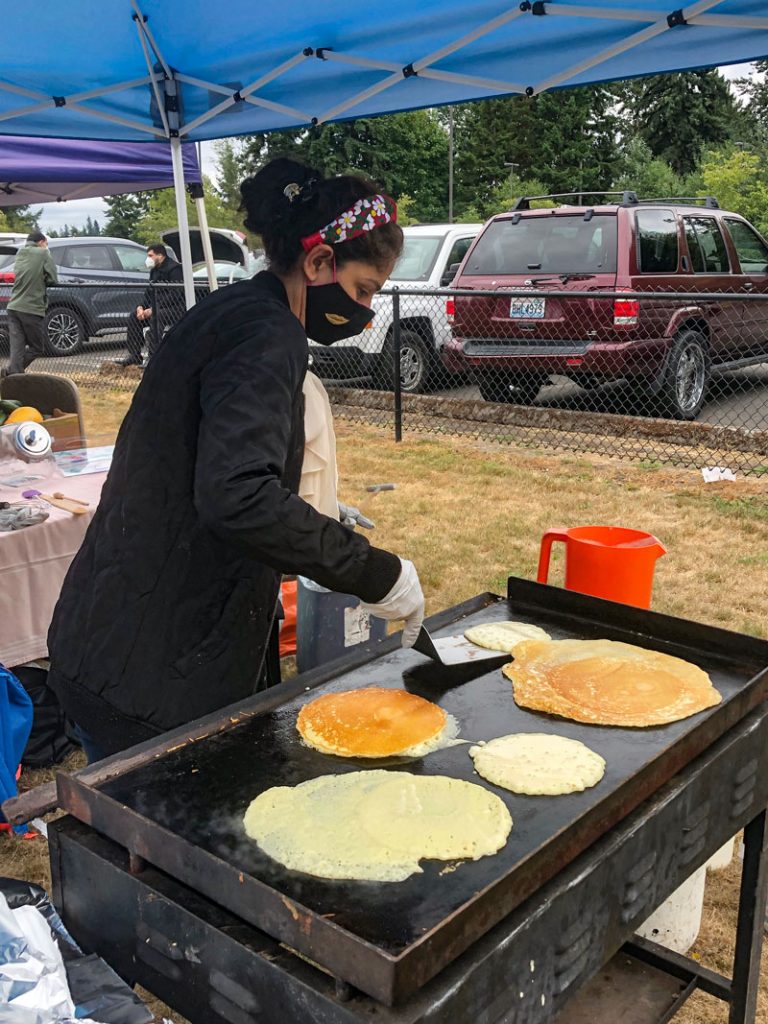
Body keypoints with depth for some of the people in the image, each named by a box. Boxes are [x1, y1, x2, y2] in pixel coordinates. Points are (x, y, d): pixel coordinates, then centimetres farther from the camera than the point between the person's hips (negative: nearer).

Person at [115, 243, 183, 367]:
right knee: (134, 316, -2)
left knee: (156, 316, -36)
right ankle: (134, 356, -1)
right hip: (159, 307, 10)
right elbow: (149, 292, 17)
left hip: (176, 308, -9)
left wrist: (153, 309, -25)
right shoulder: (155, 270, 17)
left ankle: (153, 357, -36)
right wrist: (141, 307, -5)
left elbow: (174, 294, -22)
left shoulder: (174, 268, -13)